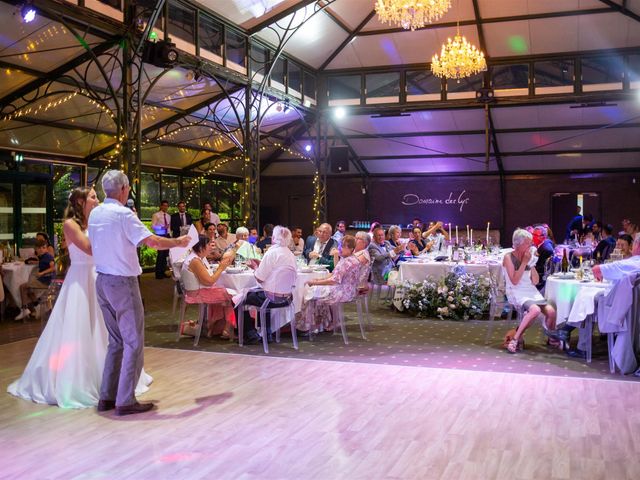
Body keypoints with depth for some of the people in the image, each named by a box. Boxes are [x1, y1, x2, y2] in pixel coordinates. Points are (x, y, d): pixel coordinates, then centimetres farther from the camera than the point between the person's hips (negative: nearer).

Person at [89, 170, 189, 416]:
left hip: (102, 281, 8)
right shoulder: (123, 214, -16)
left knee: (116, 340, 16)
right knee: (133, 342, 0)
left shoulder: (95, 213, 9)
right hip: (122, 282, -8)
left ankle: (106, 396, 20)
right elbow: (153, 242, -22)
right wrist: (178, 242, -5)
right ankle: (125, 401, 2)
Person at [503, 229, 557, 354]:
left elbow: (535, 281, 8)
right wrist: (524, 262, -13)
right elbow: (514, 281, -16)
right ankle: (516, 338, -20)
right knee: (535, 310, -33)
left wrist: (532, 263, -3)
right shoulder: (509, 257, -6)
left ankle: (552, 338, 10)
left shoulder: (528, 257, 11)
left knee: (551, 311, -17)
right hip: (516, 293, -6)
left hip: (531, 291, 6)